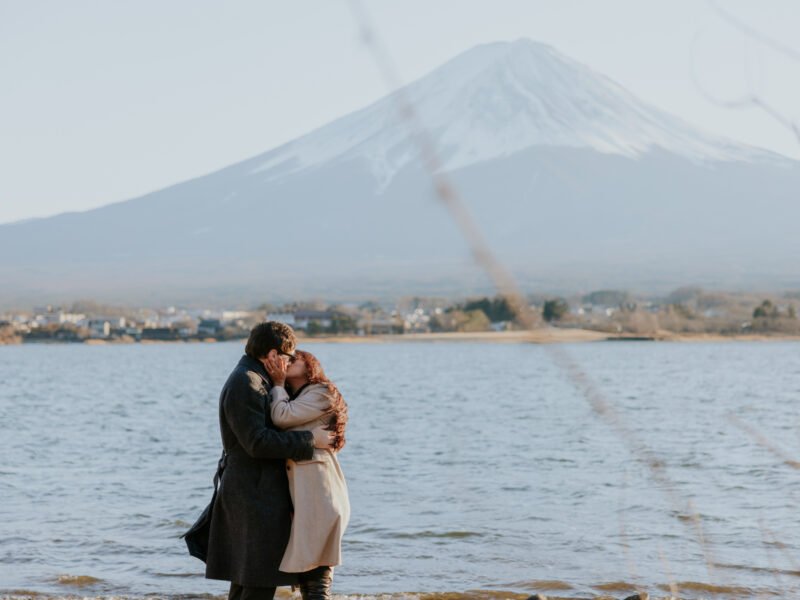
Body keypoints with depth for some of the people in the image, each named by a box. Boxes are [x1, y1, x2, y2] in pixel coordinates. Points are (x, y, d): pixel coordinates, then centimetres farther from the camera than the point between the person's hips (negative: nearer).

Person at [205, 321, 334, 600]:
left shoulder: (253, 381, 16)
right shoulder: (244, 385, -17)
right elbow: (257, 442, -24)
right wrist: (310, 440, -19)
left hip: (254, 493, 11)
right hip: (255, 496, -11)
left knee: (247, 576, 13)